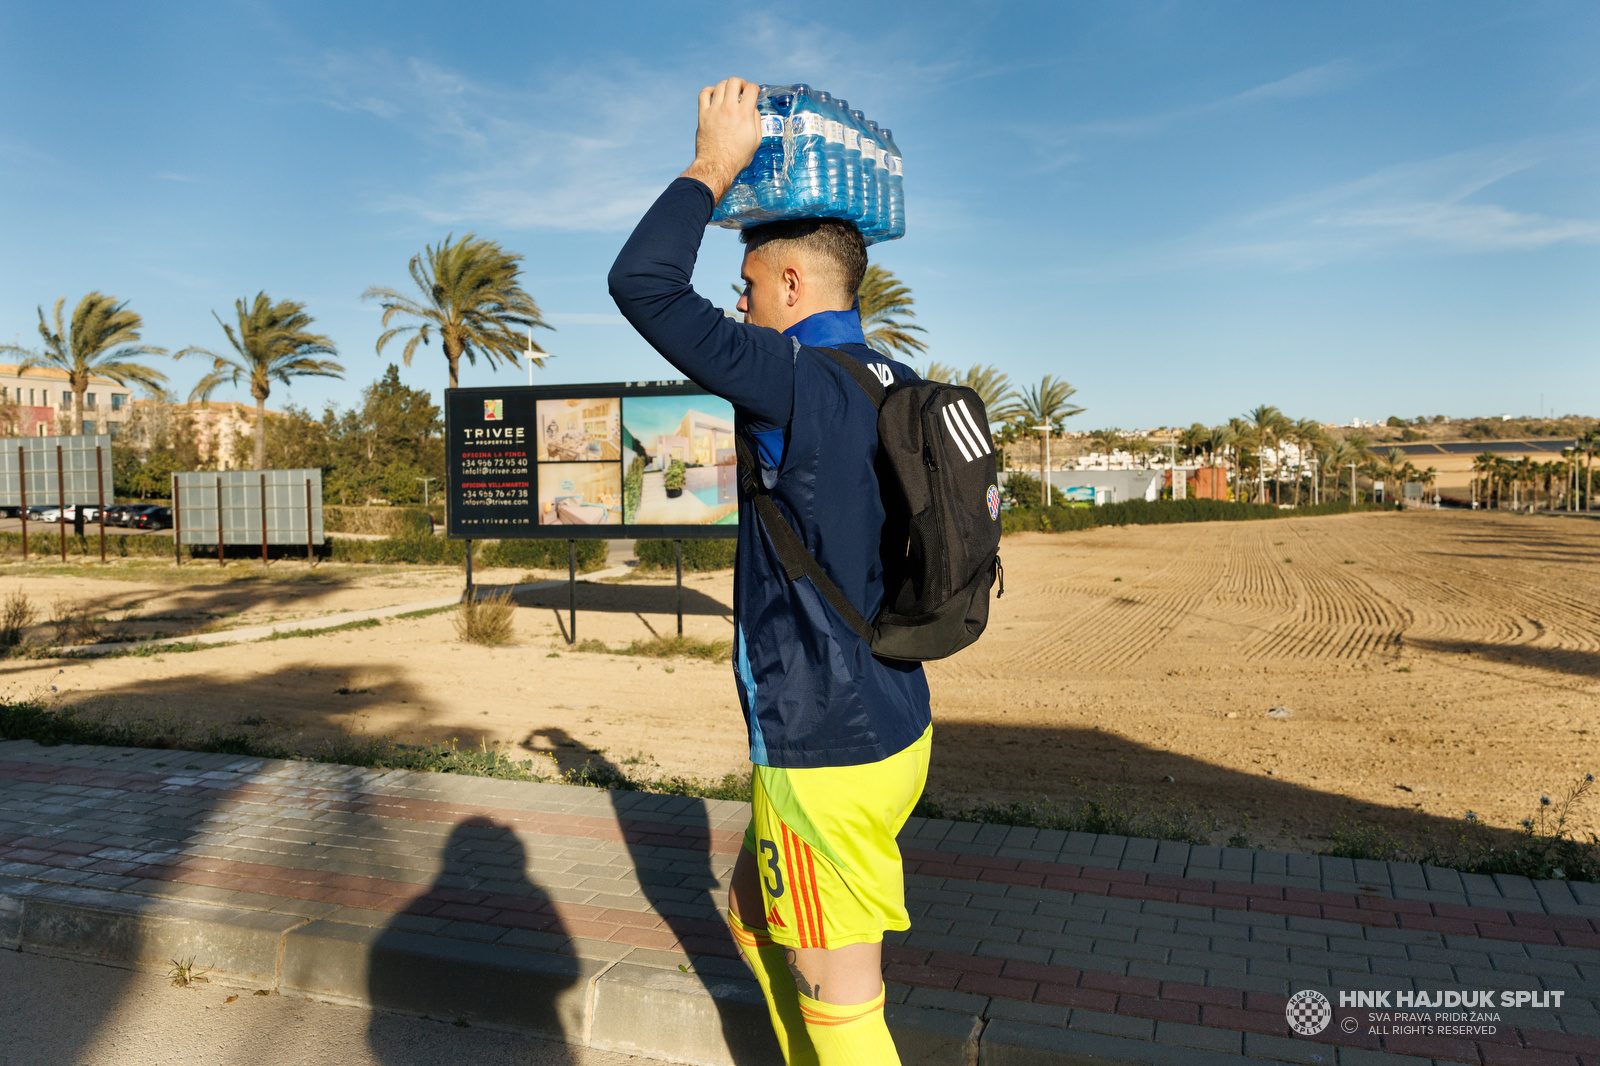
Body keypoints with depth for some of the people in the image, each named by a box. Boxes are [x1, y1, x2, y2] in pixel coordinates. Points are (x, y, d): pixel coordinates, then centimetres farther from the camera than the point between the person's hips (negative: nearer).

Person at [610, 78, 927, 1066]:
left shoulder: (797, 384, -21)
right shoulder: (897, 385, 6)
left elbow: (643, 283, -22)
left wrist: (715, 166, -10)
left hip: (828, 752, -10)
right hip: (893, 726, 10)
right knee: (753, 912, 29)